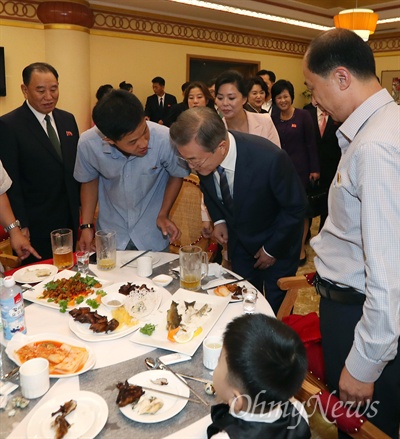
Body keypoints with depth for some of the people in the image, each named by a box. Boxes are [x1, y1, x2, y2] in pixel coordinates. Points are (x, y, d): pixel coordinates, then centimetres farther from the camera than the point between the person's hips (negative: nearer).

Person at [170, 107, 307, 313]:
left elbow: (295, 207, -20)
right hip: (238, 238, 4)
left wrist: (272, 249, -12)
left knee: (277, 307, 12)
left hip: (277, 241, -4)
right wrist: (218, 220, -7)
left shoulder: (270, 159, -37)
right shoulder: (203, 157, -22)